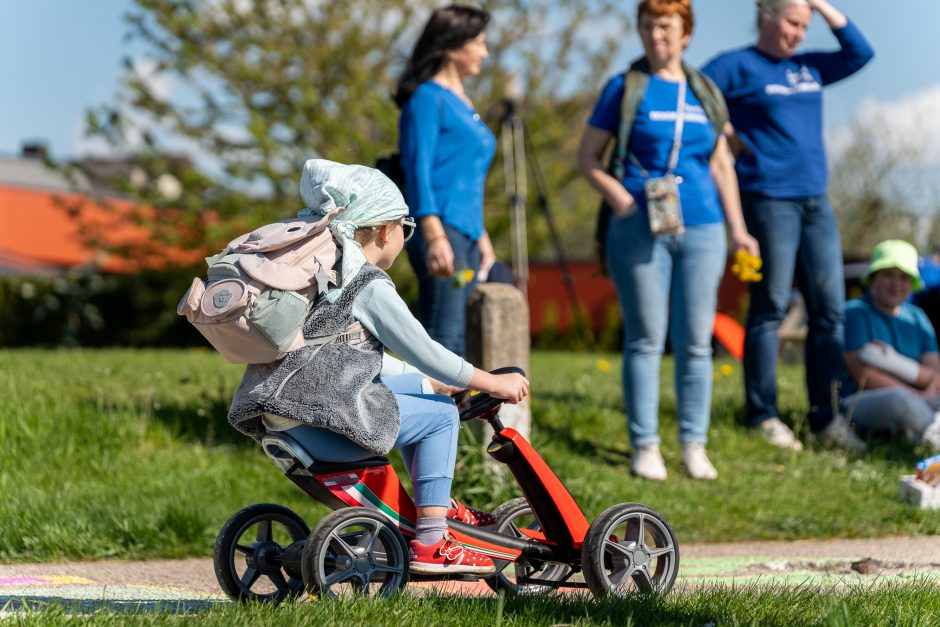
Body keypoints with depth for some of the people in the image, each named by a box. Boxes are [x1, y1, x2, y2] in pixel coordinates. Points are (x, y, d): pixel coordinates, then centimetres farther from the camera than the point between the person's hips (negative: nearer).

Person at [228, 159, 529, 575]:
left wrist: (437, 382, 31)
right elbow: (425, 354, -7)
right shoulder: (371, 286, -9)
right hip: (319, 427, -10)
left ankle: (436, 505, 29)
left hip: (278, 419, 10)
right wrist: (493, 384, 5)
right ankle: (430, 545, -1)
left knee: (405, 384, 26)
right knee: (440, 416, 2)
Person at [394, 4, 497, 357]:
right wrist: (435, 236, -22)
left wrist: (481, 239, 24)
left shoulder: (462, 103, 21)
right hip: (440, 229, -9)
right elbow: (418, 169, -13)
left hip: (466, 234, 9)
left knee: (456, 340, 7)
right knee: (443, 334, -14)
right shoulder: (427, 98, -5)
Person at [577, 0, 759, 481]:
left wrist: (738, 229, 11)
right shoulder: (625, 88, 3)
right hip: (640, 228, -3)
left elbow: (722, 166, 18)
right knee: (645, 339, -1)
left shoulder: (704, 93, 13)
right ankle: (644, 446, 5)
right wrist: (618, 196, -12)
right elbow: (587, 156, 4)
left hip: (701, 229, 3)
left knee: (695, 341, 4)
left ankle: (694, 445, 11)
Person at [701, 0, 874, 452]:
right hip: (769, 199, -6)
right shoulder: (737, 66, -1)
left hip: (816, 201, 6)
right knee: (770, 308, -4)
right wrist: (727, 137, -8)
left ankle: (824, 417, 9)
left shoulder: (808, 68, 17)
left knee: (830, 309, 3)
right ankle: (763, 415, 4)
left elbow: (859, 52, 18)